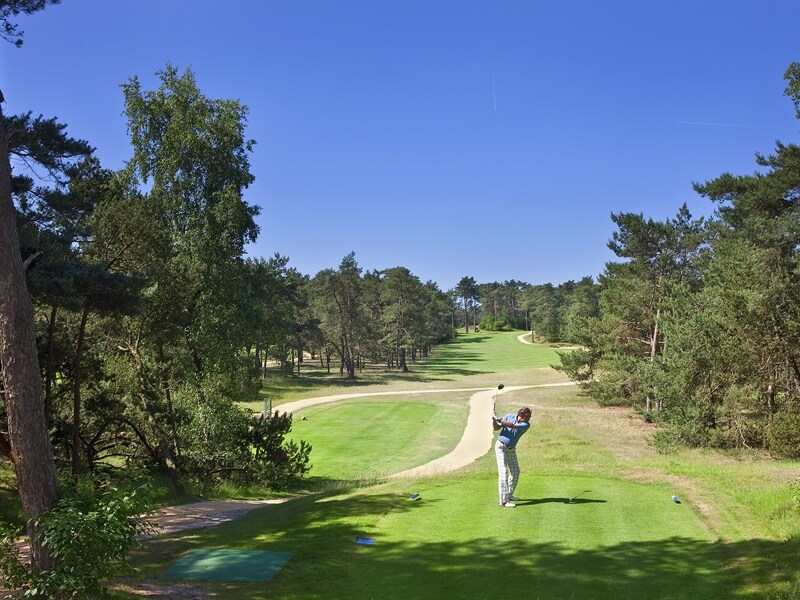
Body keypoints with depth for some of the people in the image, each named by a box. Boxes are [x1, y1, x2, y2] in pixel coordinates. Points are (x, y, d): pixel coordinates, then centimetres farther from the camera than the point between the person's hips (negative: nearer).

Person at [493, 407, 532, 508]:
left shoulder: (527, 425, -15)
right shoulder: (510, 416, -14)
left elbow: (512, 426, -32)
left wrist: (499, 420, -36)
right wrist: (494, 420, -26)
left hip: (511, 449, 4)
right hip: (501, 447, -4)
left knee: (515, 472, 10)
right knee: (504, 472, -14)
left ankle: (509, 495, 30)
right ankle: (504, 501, -19)